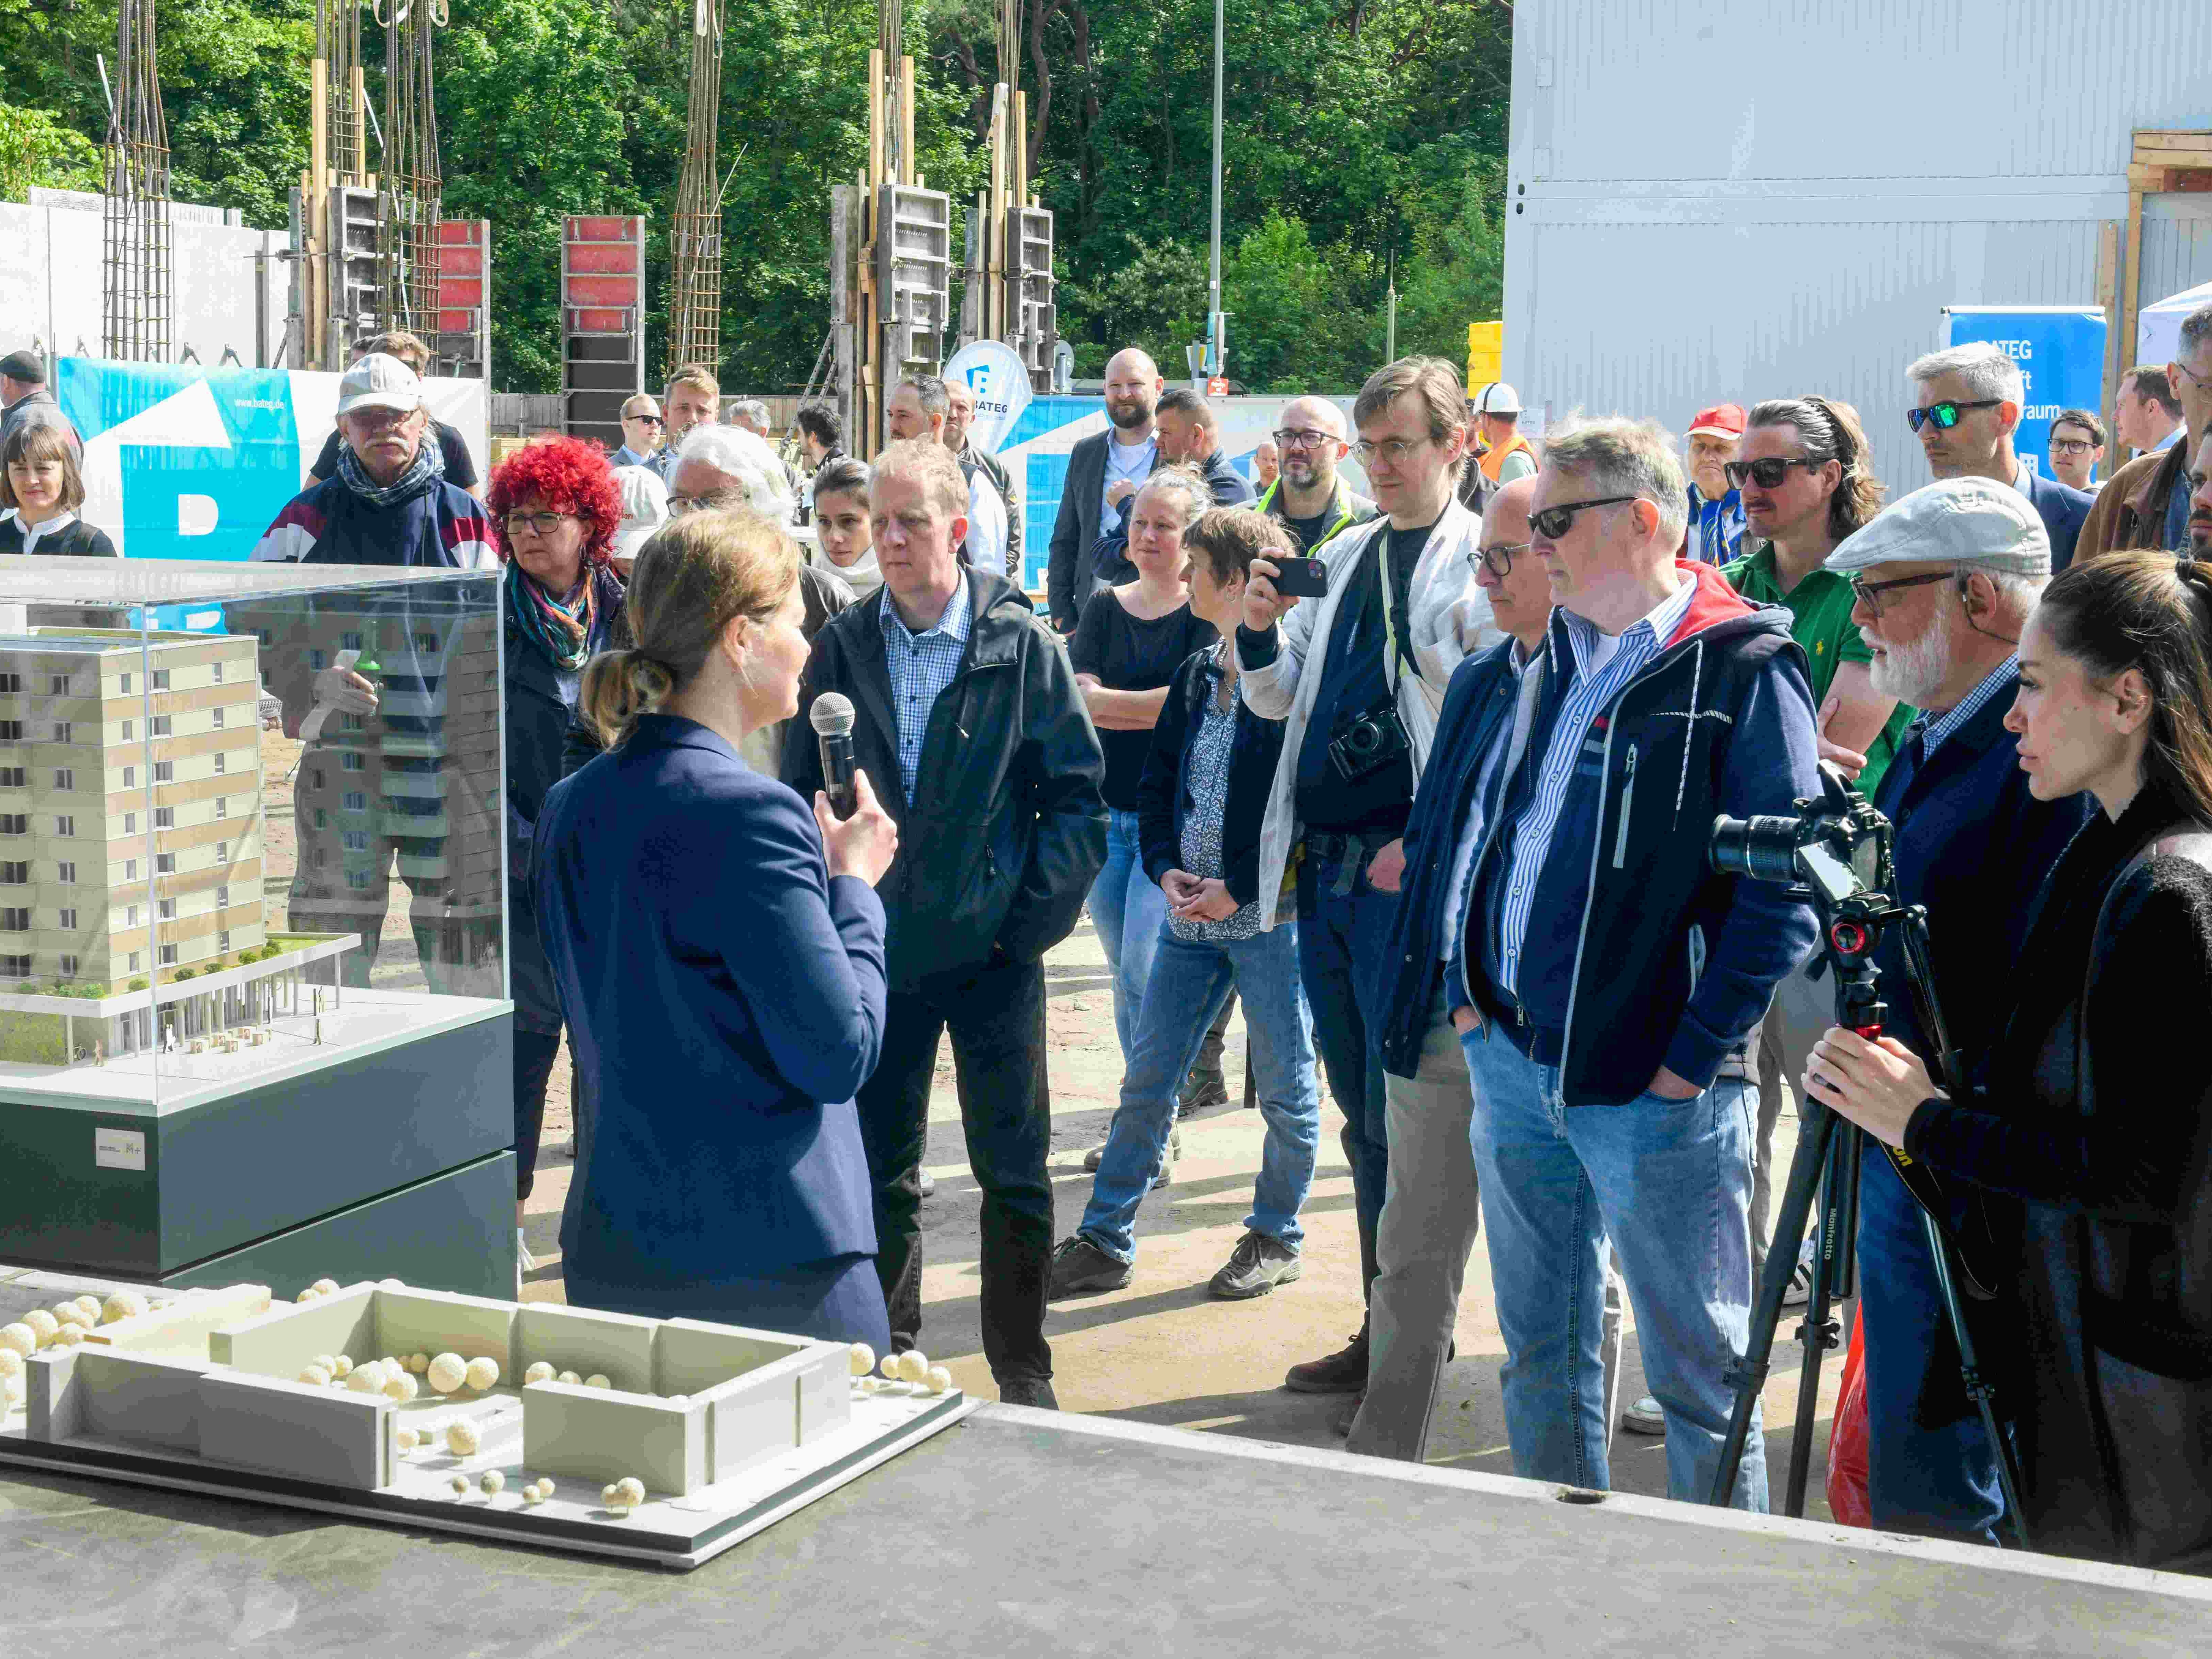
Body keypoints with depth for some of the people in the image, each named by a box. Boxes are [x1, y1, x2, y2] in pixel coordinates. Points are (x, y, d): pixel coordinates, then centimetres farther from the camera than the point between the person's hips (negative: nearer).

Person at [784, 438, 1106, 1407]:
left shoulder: (1021, 643, -5)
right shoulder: (843, 647, 3)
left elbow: (1078, 794, -3)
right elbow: (801, 793, 7)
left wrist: (1032, 915, -9)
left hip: (993, 949, -2)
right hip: (880, 948, 2)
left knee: (1014, 1172, 4)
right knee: (879, 1170, 10)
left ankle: (1023, 1373, 17)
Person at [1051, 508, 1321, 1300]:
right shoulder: (1196, 675, 11)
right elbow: (1157, 781, 14)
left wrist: (1238, 889, -17)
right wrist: (1167, 870, -3)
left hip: (1270, 912, -7)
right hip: (1191, 911, 7)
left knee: (1286, 1086, 9)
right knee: (1147, 1079, 8)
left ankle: (1276, 1237, 25)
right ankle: (1103, 1241, 15)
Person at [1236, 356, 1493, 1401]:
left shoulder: (1484, 566, -7)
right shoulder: (1343, 557, 15)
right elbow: (1279, 701, 20)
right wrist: (1259, 630, 1)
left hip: (1410, 876, -7)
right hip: (1322, 868, 7)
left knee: (1403, 1121, -2)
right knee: (1363, 1113, 14)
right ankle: (1383, 1333, 24)